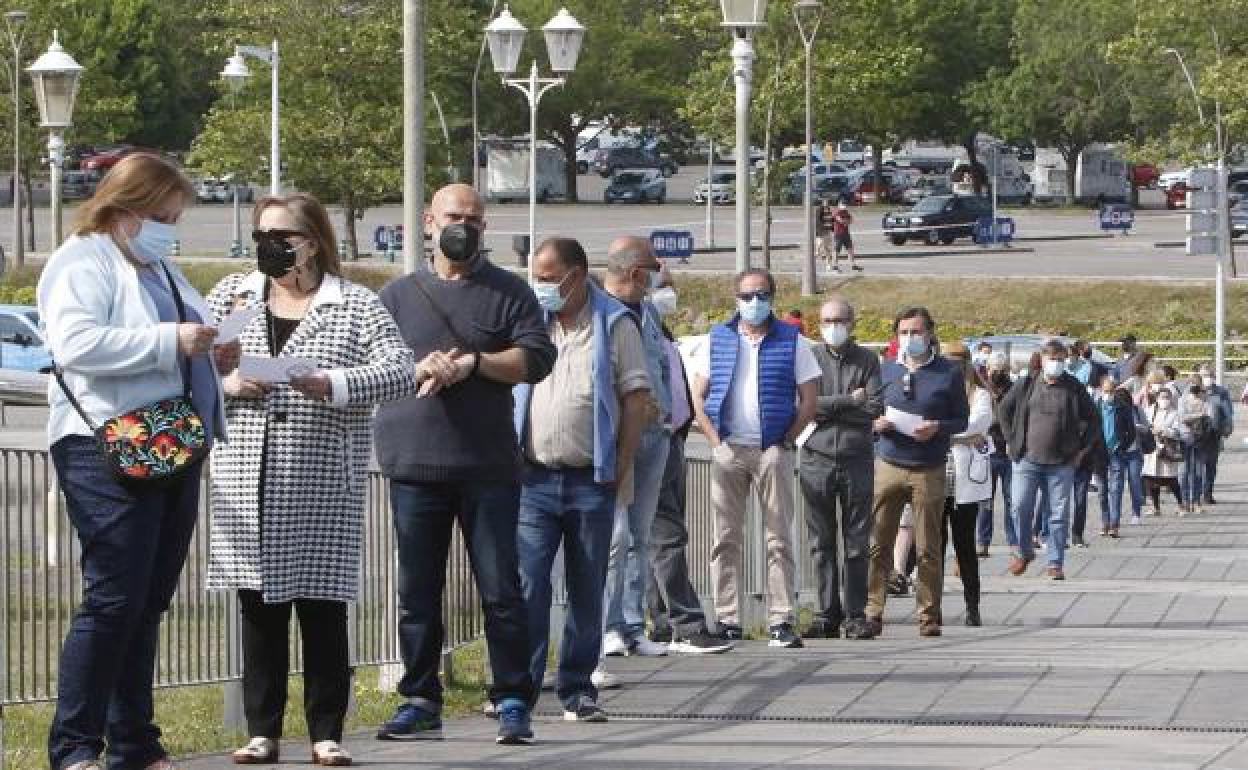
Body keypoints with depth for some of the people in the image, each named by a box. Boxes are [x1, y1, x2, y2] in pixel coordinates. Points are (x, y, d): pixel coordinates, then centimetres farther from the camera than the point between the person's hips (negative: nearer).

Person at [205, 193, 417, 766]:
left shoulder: (356, 306, 3)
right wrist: (226, 383, -9)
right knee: (258, 608, 5)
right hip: (249, 484, 3)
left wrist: (329, 385, -20)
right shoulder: (232, 294, 13)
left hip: (322, 488, -2)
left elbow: (401, 373, -7)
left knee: (322, 608, 0)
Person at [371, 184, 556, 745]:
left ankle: (512, 703, 1)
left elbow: (536, 357, -2)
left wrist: (472, 363, -12)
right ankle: (420, 702, 13)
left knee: (501, 589, -2)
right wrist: (422, 370, -12)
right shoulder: (397, 296, 13)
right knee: (417, 593, 6)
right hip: (415, 466, 2)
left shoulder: (508, 293, 8)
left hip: (488, 467, -2)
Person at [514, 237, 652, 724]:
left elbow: (636, 399, 0)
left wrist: (620, 469, -6)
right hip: (534, 479, 1)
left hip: (592, 482, -1)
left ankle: (577, 689, 13)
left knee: (587, 590, 6)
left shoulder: (615, 326, 2)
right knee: (526, 584, -7)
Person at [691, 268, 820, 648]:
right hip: (728, 450, 2)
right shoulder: (718, 340, 10)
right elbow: (698, 396, 10)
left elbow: (808, 400, 4)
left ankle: (781, 620, -3)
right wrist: (715, 440, -1)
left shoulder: (792, 342, 5)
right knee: (726, 538, 2)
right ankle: (727, 620, 5)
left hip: (773, 450, -2)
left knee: (779, 538, -3)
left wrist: (786, 441, -4)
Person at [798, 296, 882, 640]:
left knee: (857, 543, 0)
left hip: (857, 460, 0)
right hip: (817, 460, 0)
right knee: (822, 543, 2)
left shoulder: (867, 360, 8)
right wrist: (849, 401, -7)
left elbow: (874, 409, -3)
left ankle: (856, 615, 4)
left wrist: (827, 408, -6)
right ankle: (827, 615, 5)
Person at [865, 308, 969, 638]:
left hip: (929, 471, -1)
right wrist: (874, 423, -6)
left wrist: (937, 428, -14)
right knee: (877, 543, -4)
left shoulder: (949, 373, 4)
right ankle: (872, 611, 0)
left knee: (928, 549, 2)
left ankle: (929, 615, 9)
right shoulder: (884, 370, 10)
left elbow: (962, 419, 5)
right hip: (887, 465, 2)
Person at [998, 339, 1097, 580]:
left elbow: (1091, 420, 12)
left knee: (1059, 513, 0)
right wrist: (1012, 441, 10)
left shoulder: (1074, 389, 3)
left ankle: (1055, 563, 7)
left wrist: (1081, 449, 6)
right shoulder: (1026, 386, 5)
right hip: (1027, 460, 0)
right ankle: (1024, 552, 17)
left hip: (1062, 463, 0)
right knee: (1020, 508, -5)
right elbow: (1004, 409, 16)